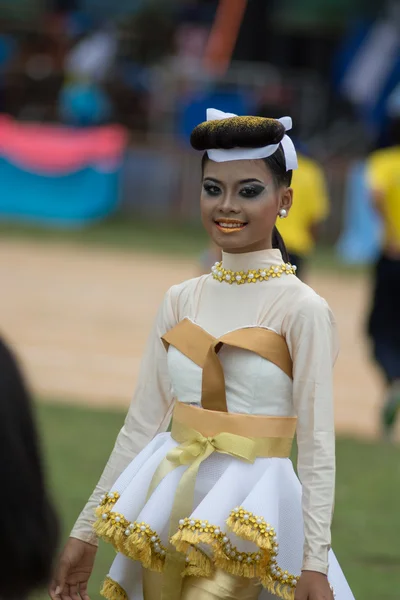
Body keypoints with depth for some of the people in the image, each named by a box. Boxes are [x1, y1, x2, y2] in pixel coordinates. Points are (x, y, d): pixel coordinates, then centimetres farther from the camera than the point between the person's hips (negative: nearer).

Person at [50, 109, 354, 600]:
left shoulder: (301, 310, -8)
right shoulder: (181, 301, 7)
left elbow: (317, 447, -9)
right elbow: (142, 423, 11)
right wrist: (85, 532, 11)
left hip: (249, 513, -5)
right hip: (171, 502, 6)